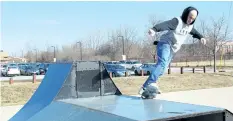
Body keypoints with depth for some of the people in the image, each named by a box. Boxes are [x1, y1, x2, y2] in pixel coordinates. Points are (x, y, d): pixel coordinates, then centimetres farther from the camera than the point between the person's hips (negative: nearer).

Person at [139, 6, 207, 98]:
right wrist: (154, 29, -53)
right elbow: (164, 24, -34)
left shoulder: (190, 26, 12)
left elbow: (195, 32, 36)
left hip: (172, 49, 8)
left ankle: (145, 87, 7)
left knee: (162, 70, 2)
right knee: (162, 62, -33)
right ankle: (151, 83, -47)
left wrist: (201, 37, 16)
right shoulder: (177, 21, -14)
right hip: (165, 44, -8)